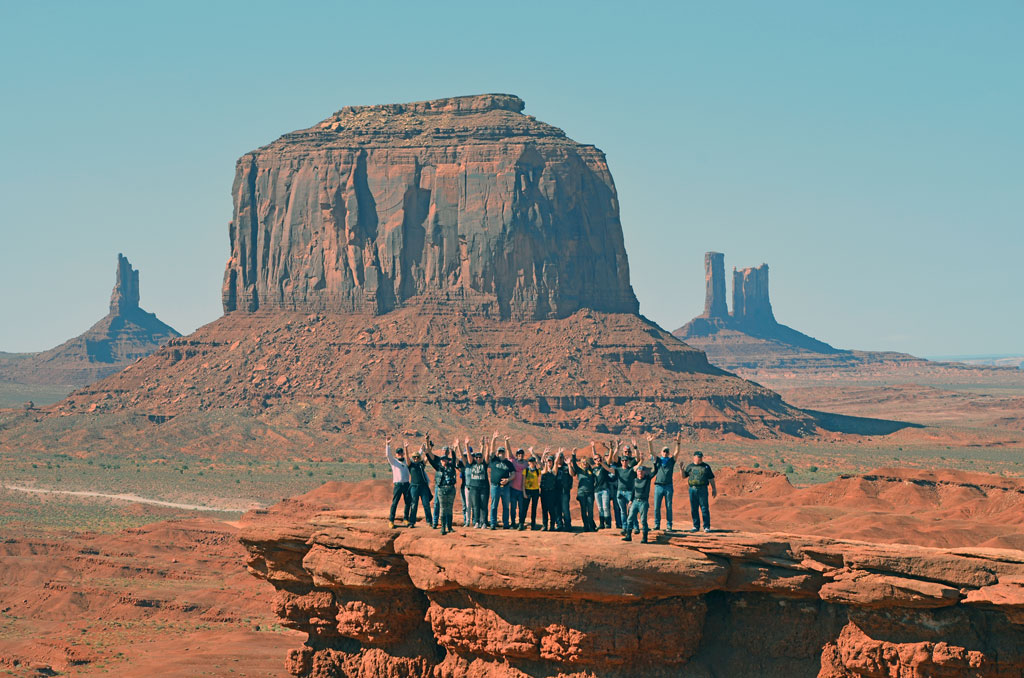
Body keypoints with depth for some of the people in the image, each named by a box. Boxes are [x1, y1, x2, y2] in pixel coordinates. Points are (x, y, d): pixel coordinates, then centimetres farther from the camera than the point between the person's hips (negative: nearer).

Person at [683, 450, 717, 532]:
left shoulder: (706, 467, 10)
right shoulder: (690, 466, 13)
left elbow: (711, 478, 9)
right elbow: (684, 476, 13)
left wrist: (714, 489, 4)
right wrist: (682, 469, -4)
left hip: (703, 489, -2)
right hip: (692, 489, 2)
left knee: (704, 508, -6)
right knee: (694, 509, 4)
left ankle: (707, 527, -3)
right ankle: (696, 526, 13)